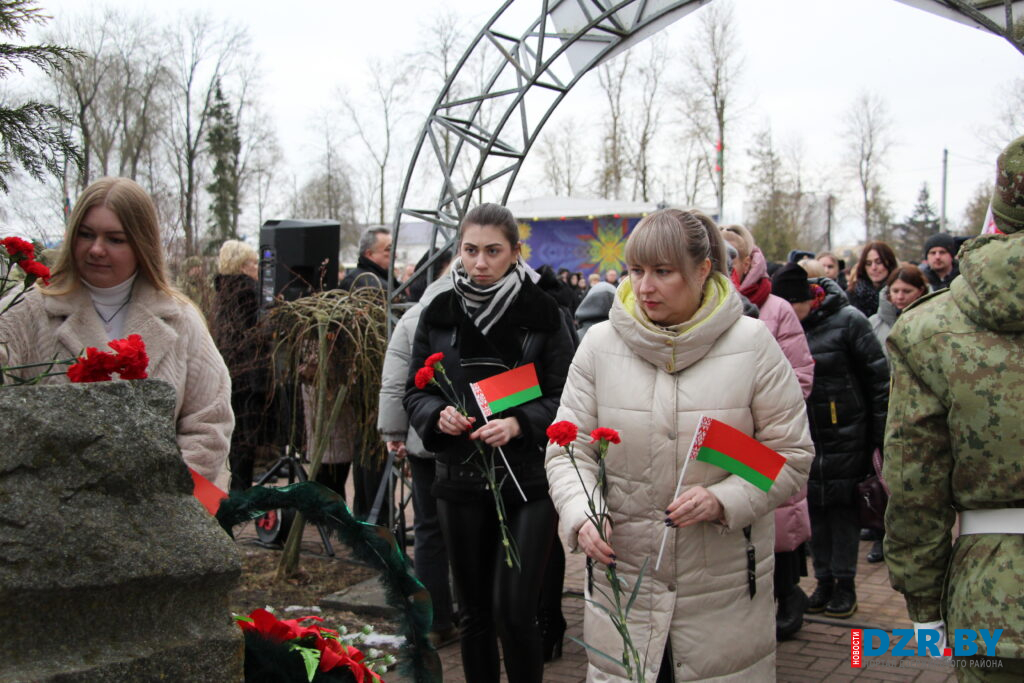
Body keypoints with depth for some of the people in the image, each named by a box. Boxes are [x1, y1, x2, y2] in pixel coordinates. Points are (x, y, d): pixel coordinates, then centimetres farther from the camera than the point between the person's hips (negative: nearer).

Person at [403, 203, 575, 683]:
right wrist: (438, 414, -12)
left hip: (528, 480, -3)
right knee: (474, 611, 14)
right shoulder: (438, 315, 4)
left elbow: (563, 398, -4)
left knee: (514, 612, -8)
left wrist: (518, 424, -21)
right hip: (460, 479, 3)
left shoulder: (541, 314, -4)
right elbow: (414, 391, 9)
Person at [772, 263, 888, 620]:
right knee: (813, 505, 9)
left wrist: (881, 434, -7)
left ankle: (845, 583, 14)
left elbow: (878, 377, -7)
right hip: (804, 436, 4)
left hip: (845, 433, -4)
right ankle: (824, 580, 21)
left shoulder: (846, 320, -11)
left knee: (843, 504, 3)